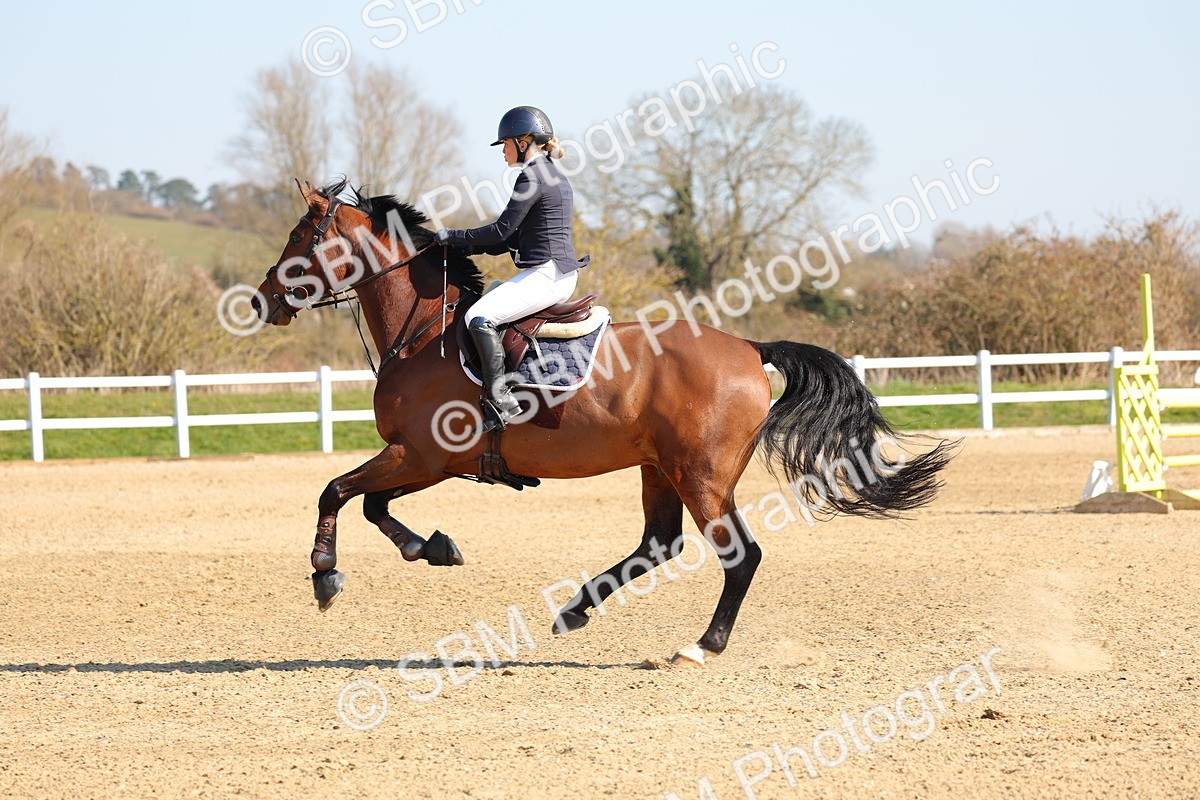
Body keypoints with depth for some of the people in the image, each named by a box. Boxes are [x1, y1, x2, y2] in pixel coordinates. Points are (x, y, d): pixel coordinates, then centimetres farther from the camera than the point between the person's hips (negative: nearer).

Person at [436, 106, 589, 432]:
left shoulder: (532, 177, -12)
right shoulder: (555, 176, 19)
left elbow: (502, 231, -13)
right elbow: (517, 235, 21)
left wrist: (455, 236, -2)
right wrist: (471, 245, 15)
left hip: (545, 275, -11)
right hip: (562, 276, 11)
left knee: (479, 316, -20)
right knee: (487, 305, 22)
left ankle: (499, 400, -26)